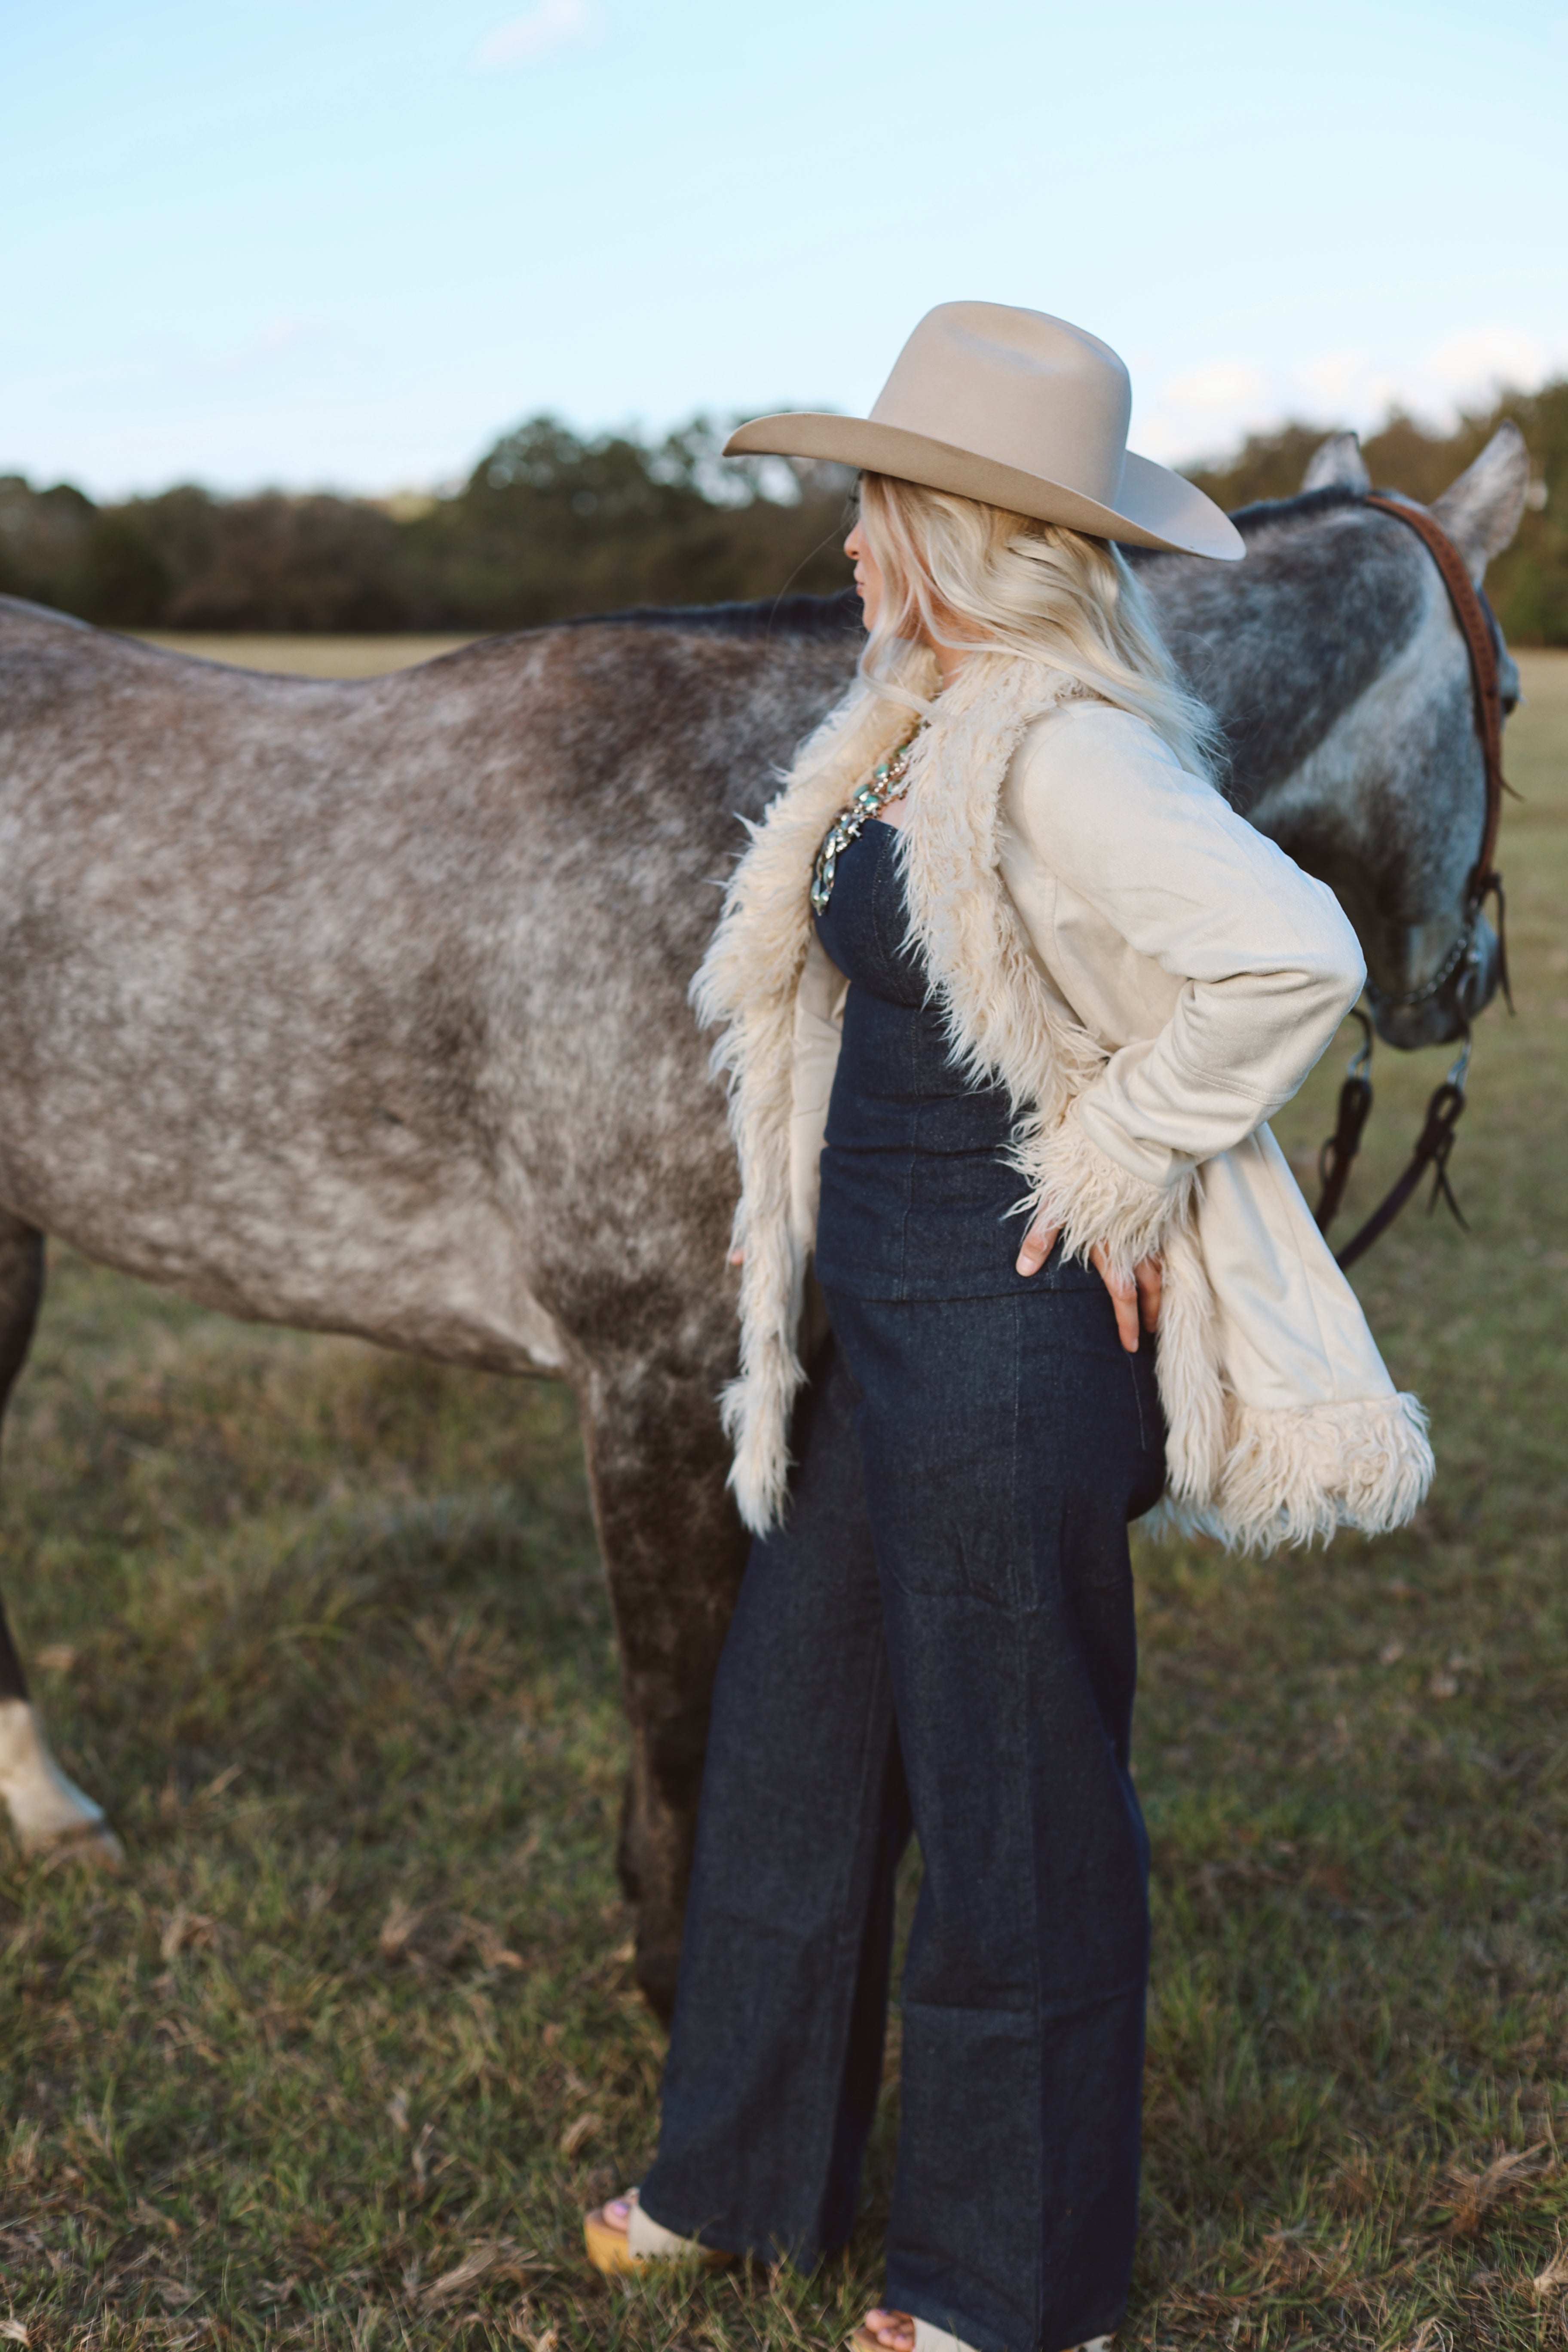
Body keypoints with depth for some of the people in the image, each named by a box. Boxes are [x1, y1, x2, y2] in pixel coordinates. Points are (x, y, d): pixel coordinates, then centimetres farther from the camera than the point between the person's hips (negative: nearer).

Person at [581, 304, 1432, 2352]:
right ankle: (749, 2178, 41)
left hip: (1009, 1354, -10)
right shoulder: (920, 730, 9)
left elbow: (1292, 956, -33)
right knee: (790, 1744, 20)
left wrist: (1117, 1164, -21)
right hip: (881, 1333, 10)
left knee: (1010, 1800, 7)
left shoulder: (1064, 751, -21)